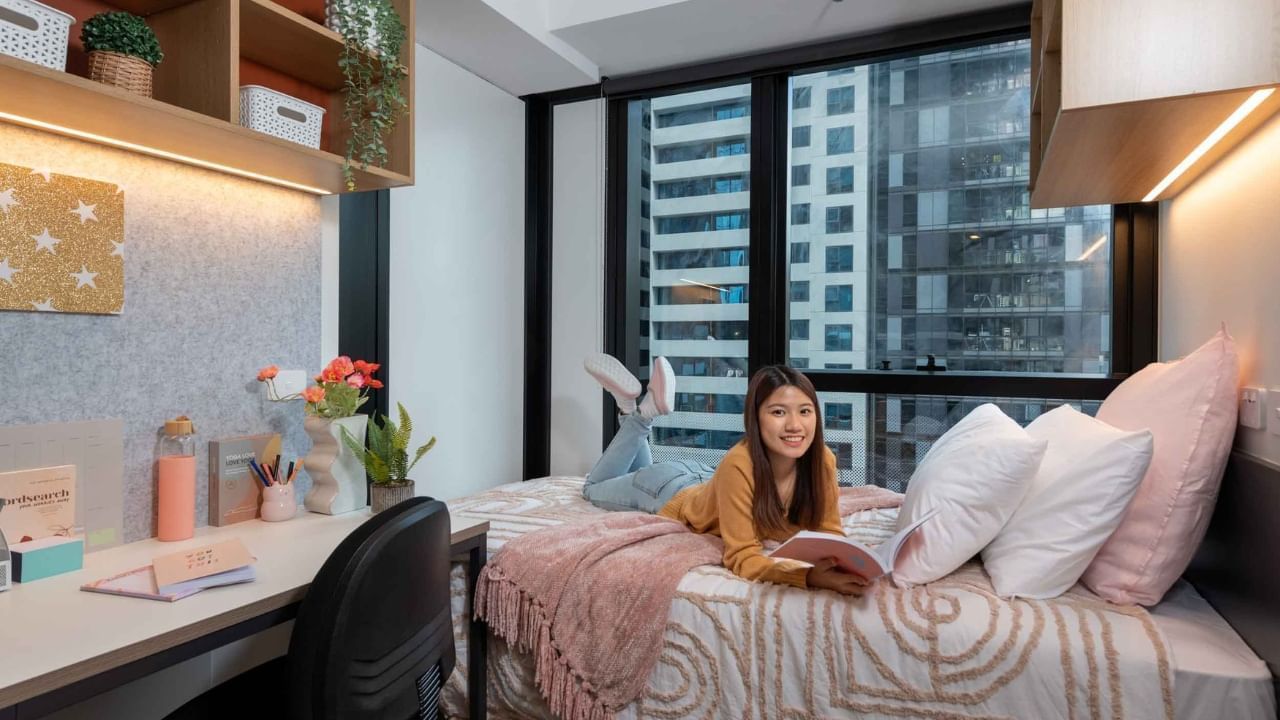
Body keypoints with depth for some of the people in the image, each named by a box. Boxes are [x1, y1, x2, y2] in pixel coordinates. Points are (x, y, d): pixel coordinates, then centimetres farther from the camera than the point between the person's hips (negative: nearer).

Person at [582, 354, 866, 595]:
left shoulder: (821, 459, -29)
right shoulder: (739, 464, -44)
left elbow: (828, 531, -19)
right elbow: (743, 556, -43)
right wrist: (810, 576, -59)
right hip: (671, 494, -5)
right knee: (594, 488, 28)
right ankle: (641, 414, 21)